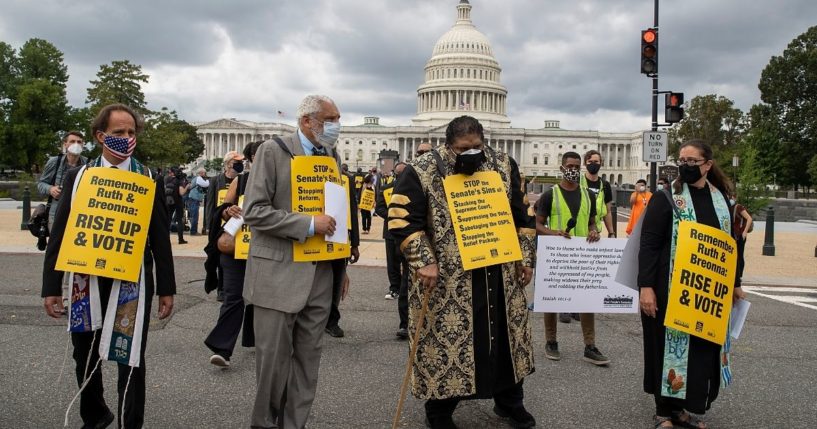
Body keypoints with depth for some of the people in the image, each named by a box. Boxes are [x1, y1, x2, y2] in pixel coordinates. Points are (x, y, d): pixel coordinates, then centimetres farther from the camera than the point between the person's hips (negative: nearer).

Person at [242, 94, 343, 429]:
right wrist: (308, 225, -18)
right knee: (274, 357, 2)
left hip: (320, 274, 5)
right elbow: (253, 212, -13)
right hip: (278, 274, -5)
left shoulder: (332, 156, 12)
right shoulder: (273, 151, -6)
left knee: (308, 358, 9)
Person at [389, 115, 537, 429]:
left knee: (507, 337, 15)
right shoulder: (422, 172, -11)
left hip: (500, 275, 5)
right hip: (448, 282, -4)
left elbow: (519, 215, 12)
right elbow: (402, 219, -13)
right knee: (446, 342, 3)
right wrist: (424, 261, -21)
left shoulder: (502, 165, 4)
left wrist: (525, 257, 9)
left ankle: (510, 401, 35)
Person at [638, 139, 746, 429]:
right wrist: (646, 286, -20)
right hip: (671, 288, -5)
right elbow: (648, 245, -12)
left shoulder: (721, 201, 8)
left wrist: (735, 283, 17)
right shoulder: (666, 198, -7)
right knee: (670, 347, 3)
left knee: (703, 347, 8)